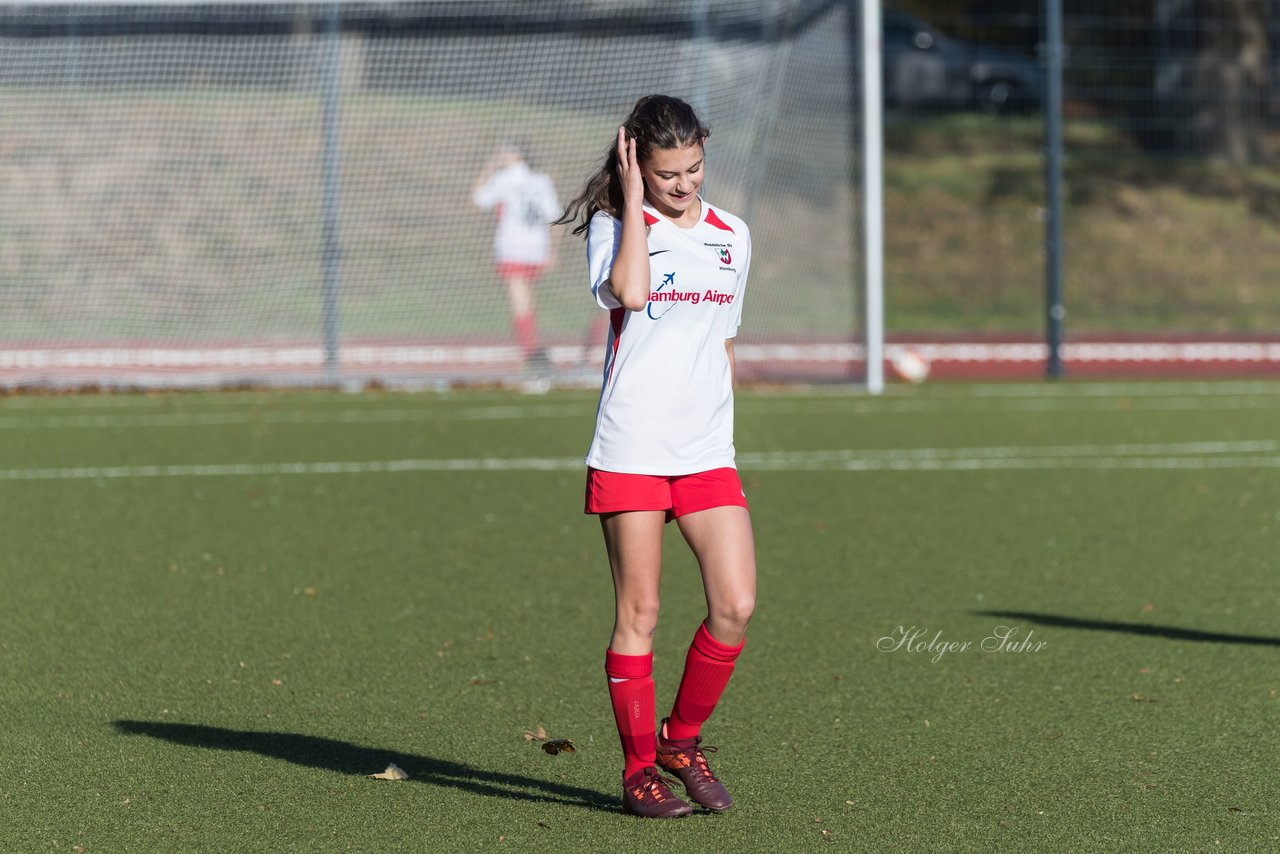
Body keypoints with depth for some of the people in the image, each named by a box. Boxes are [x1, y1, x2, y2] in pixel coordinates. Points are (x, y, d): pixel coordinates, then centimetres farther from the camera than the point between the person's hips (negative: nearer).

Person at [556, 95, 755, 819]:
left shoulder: (733, 236, 13)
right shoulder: (615, 225, -1)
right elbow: (629, 292, -23)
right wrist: (633, 201, -14)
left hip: (708, 453, 4)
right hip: (631, 451, -4)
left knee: (736, 606, -7)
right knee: (639, 612, -2)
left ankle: (682, 739, 13)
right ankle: (640, 767, 9)